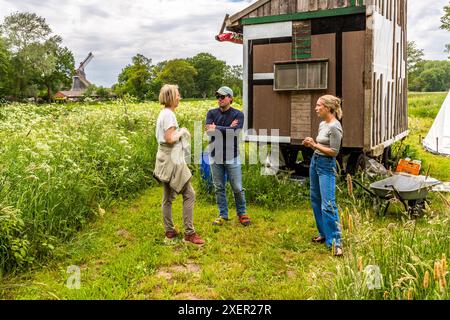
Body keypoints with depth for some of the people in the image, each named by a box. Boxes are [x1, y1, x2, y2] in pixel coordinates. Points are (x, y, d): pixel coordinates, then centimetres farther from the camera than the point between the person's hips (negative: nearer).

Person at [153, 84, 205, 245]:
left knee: (168, 197, 13)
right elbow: (170, 139, -22)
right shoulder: (169, 114, -15)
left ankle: (170, 231, 21)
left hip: (167, 161, 11)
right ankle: (189, 232, -2)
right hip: (172, 161, -11)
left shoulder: (164, 113, 15)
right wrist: (182, 131, -8)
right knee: (189, 194, -6)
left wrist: (180, 132, 11)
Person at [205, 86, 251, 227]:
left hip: (232, 157, -2)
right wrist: (228, 128, -14)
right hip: (215, 157, 3)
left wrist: (216, 128, -12)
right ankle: (223, 215, 21)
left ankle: (242, 213, 22)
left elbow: (234, 132, -18)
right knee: (219, 188, 9)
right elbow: (208, 130, -12)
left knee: (237, 188, 3)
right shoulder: (212, 113, 6)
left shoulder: (238, 114, -2)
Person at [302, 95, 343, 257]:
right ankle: (323, 234, 27)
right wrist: (310, 144, 1)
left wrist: (314, 145, -18)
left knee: (328, 204, -11)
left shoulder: (335, 127, -17)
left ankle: (335, 241, -5)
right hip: (315, 162, 10)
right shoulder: (322, 124, 9)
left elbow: (334, 152, -17)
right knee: (316, 200, 15)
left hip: (326, 166, -9)